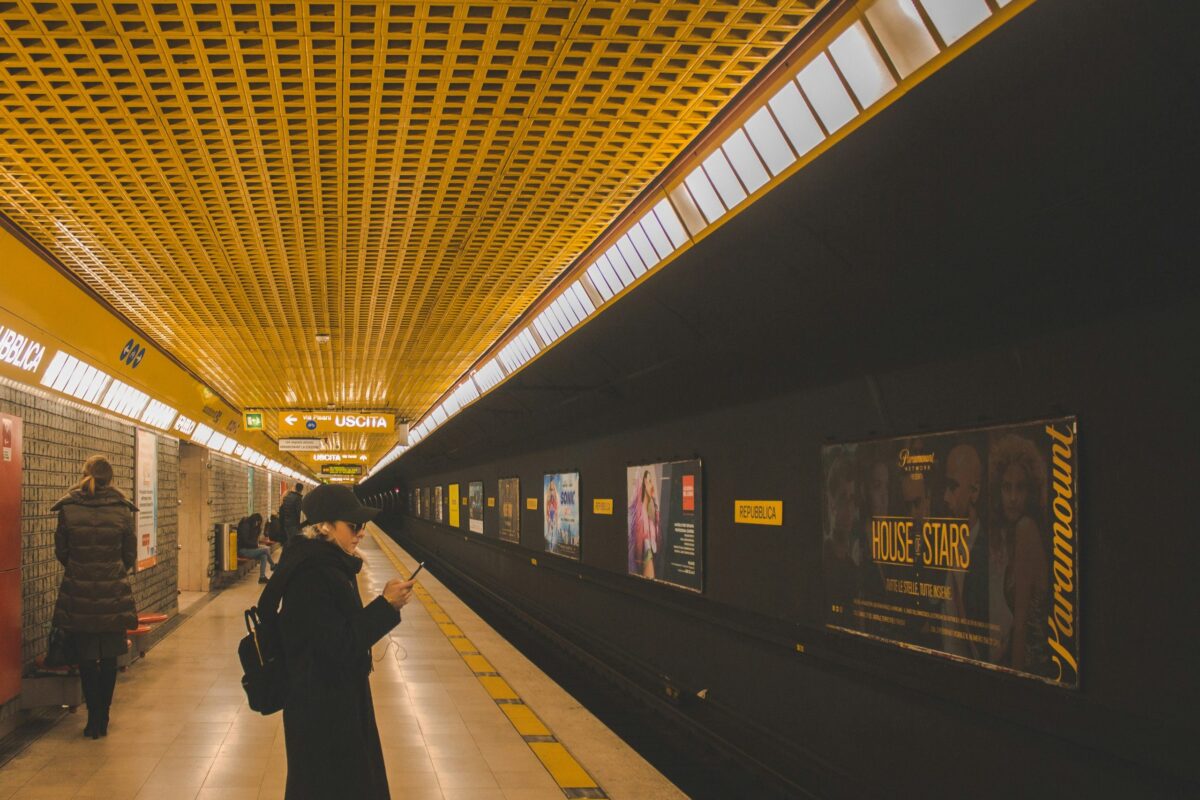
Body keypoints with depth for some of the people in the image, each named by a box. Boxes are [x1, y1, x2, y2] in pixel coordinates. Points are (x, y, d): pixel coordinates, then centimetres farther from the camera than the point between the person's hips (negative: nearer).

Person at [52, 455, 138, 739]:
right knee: (109, 658, 12)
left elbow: (60, 552, 2)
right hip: (114, 593, 0)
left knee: (86, 659, 10)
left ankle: (94, 719, 11)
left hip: (78, 593, 0)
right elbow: (130, 555, 2)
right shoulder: (122, 510, -5)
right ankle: (102, 720, 18)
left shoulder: (68, 509, -5)